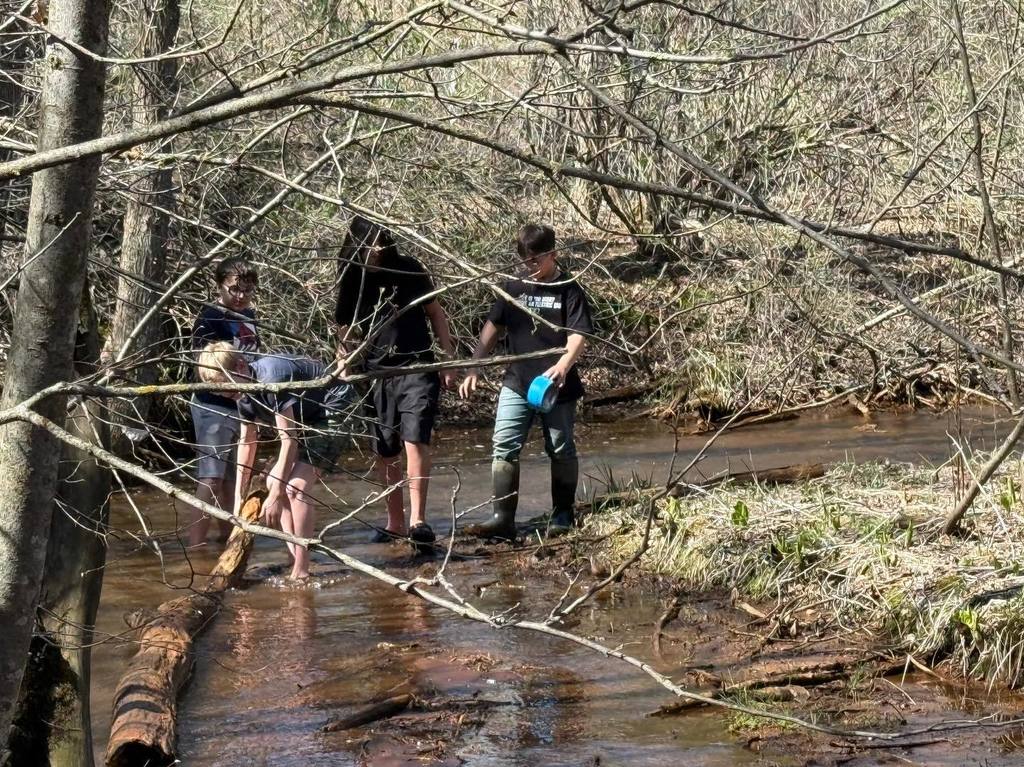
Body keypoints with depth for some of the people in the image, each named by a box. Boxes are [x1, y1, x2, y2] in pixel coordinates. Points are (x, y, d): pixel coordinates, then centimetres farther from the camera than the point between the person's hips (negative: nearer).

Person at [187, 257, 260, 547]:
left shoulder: (249, 318, 12)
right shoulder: (209, 318, -10)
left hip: (243, 406, 8)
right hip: (214, 406, -8)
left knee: (230, 478, 17)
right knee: (210, 479, -14)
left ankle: (228, 536, 27)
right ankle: (195, 545, -17)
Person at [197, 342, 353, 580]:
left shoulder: (272, 378, -31)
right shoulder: (245, 391, -2)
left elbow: (289, 440, -28)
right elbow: (246, 442, 6)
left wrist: (275, 496, -24)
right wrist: (239, 498, 3)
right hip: (309, 419, 10)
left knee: (296, 486, -20)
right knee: (273, 481, 10)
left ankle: (301, 573, -17)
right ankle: (294, 557, 15)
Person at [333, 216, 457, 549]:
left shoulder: (409, 269, -2)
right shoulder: (351, 282, 1)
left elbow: (435, 312, 7)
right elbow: (347, 332, 10)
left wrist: (449, 359, 4)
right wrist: (344, 354, -11)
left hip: (418, 369, -3)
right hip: (378, 375, 3)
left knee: (415, 440, -18)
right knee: (384, 453, 7)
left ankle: (418, 520, -19)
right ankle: (395, 523, 21)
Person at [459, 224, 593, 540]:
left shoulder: (568, 290, -5)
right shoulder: (513, 288, 6)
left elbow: (578, 336, -12)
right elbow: (492, 329, 11)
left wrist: (563, 365, -31)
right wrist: (474, 369, 4)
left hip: (556, 387, -3)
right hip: (516, 383, 3)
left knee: (561, 450, 8)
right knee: (504, 447, -7)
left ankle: (562, 516, 22)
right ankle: (503, 519, -8)